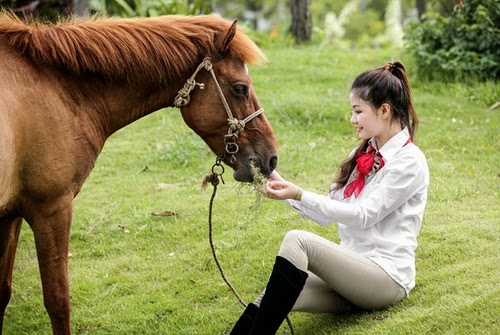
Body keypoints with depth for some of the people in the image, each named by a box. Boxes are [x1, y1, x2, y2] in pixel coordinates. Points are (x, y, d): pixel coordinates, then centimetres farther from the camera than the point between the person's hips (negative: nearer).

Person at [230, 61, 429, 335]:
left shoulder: (409, 161, -7)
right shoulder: (363, 154, 17)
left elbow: (364, 215, -16)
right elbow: (326, 214, 15)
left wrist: (299, 195, -21)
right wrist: (282, 186, 2)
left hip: (388, 278, -7)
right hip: (351, 268, 7)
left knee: (297, 240, -29)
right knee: (275, 298, -22)